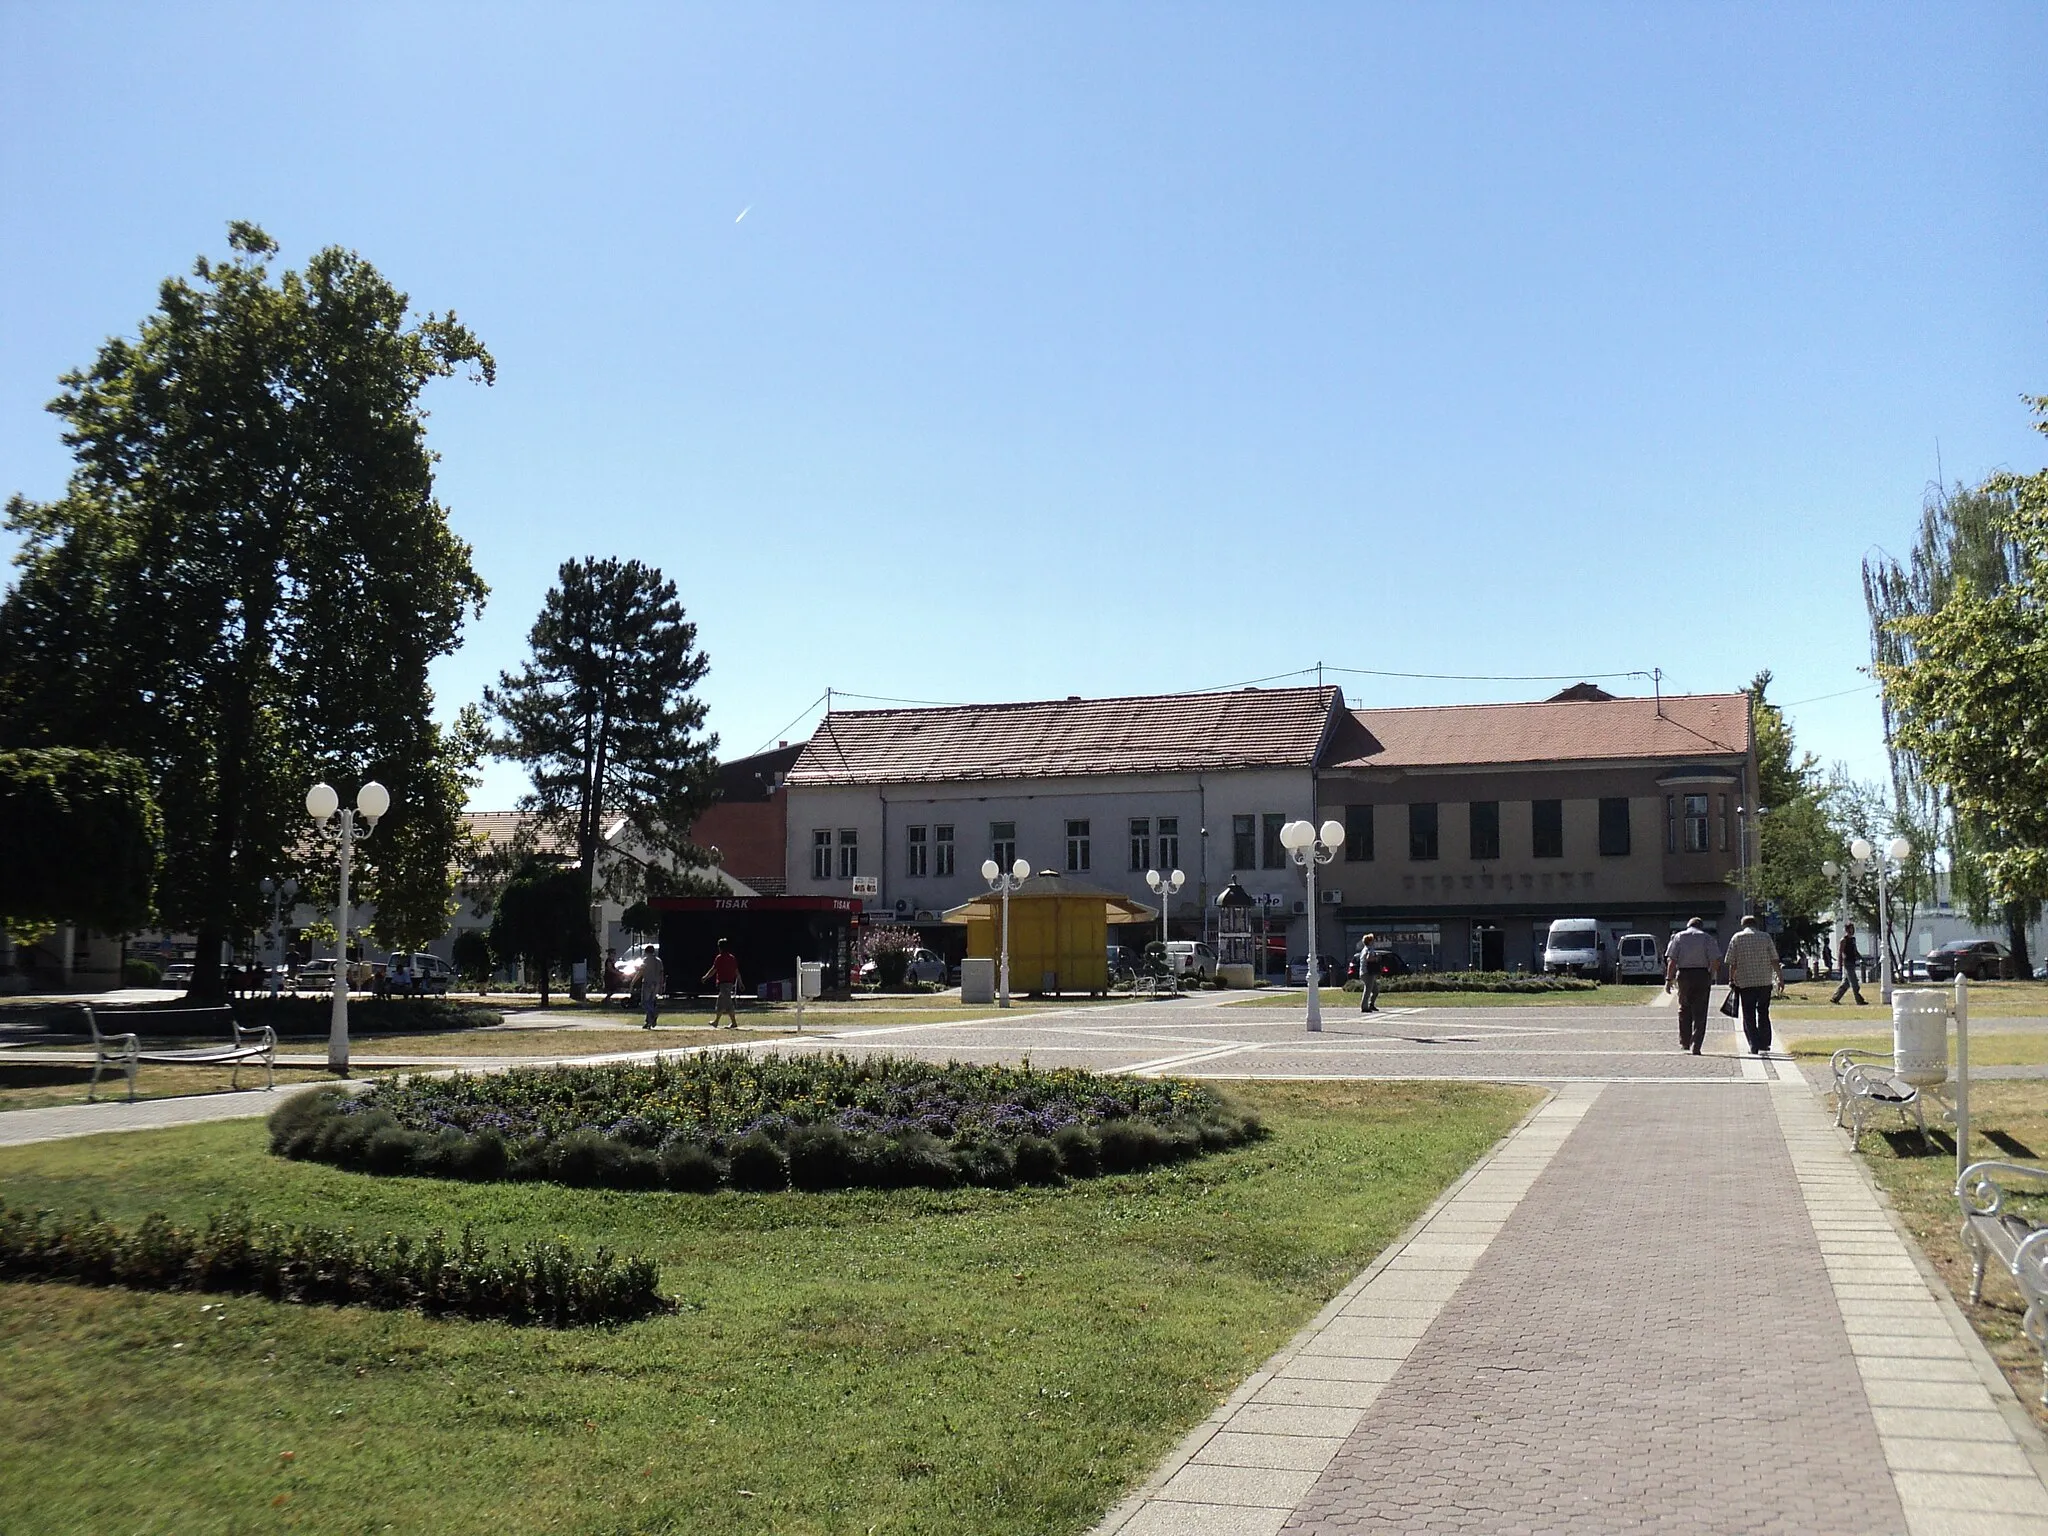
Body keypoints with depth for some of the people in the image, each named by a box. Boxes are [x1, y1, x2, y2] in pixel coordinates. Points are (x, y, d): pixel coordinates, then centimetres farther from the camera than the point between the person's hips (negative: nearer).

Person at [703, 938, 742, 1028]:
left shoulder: (719, 958, -9)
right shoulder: (732, 958, 10)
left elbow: (713, 970, -9)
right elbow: (737, 971, 11)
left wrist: (705, 977, 3)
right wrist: (740, 982, 17)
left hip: (723, 983, -7)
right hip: (731, 982, 8)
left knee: (728, 1004, -7)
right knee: (720, 1003, 16)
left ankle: (734, 1023, -8)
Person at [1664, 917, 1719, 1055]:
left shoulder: (1678, 936, 7)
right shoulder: (1707, 937, 5)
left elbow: (1671, 960, -1)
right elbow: (1714, 960, -4)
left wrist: (1669, 979, -1)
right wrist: (1711, 978, 4)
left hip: (1683, 975, 1)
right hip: (1702, 975, -1)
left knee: (1684, 1009, 16)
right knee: (1699, 1012, 3)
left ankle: (1684, 1042, 20)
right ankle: (1695, 1046, -2)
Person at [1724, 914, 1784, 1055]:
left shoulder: (1736, 938, 0)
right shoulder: (1766, 937, 2)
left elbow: (1732, 963, -2)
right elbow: (1774, 961, 0)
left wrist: (1731, 979, 7)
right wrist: (1780, 977, 6)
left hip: (1745, 982, -1)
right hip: (1765, 981, 1)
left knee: (1748, 1016, 4)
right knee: (1763, 1013, 15)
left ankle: (1754, 1046, -3)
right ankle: (1764, 1044, 17)